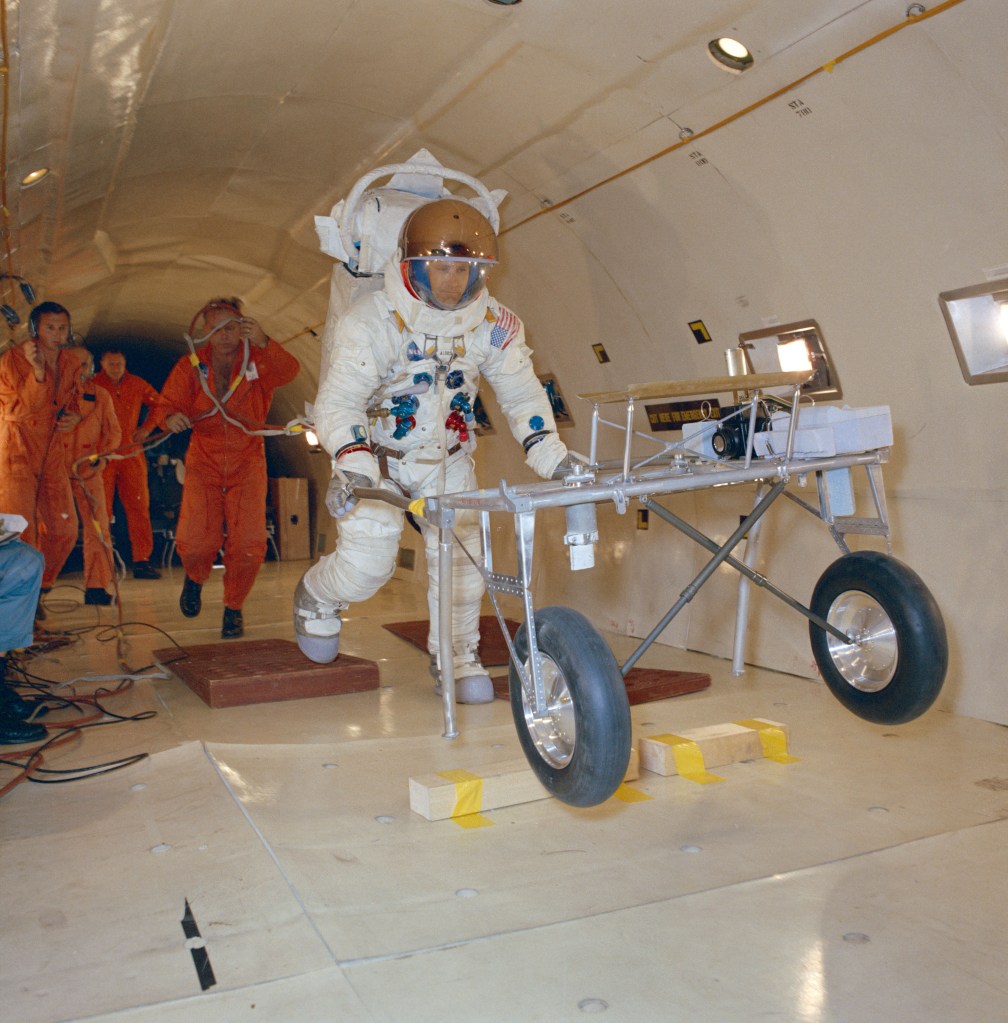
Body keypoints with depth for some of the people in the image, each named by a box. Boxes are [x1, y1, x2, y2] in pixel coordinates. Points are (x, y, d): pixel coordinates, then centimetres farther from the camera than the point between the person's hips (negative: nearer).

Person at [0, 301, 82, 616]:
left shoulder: (69, 363, 7)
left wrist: (75, 416, 0)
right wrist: (37, 371, -30)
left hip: (51, 454, 6)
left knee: (63, 529, 6)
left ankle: (36, 590, 24)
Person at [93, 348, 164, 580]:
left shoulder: (138, 385, 8)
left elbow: (158, 404, 22)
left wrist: (147, 428, 9)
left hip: (131, 452, 2)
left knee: (139, 506, -2)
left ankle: (142, 561, 2)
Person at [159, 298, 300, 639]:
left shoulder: (258, 359, -4)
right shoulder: (190, 366, 1)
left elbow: (289, 372, -23)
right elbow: (168, 403, 0)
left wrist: (263, 343, -41)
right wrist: (172, 418, -25)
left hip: (247, 461, 0)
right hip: (204, 460, 0)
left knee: (249, 543, -10)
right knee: (194, 541, -12)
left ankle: (233, 608, 16)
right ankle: (195, 578, 26)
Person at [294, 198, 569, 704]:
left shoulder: (494, 324, -10)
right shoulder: (372, 320, -22)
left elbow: (522, 396, -9)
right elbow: (337, 402, -27)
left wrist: (554, 457, -23)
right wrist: (352, 464, -43)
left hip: (448, 458, 4)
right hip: (379, 456, -3)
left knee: (461, 555, -3)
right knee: (366, 564, -12)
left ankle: (458, 655, 21)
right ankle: (316, 597, 25)